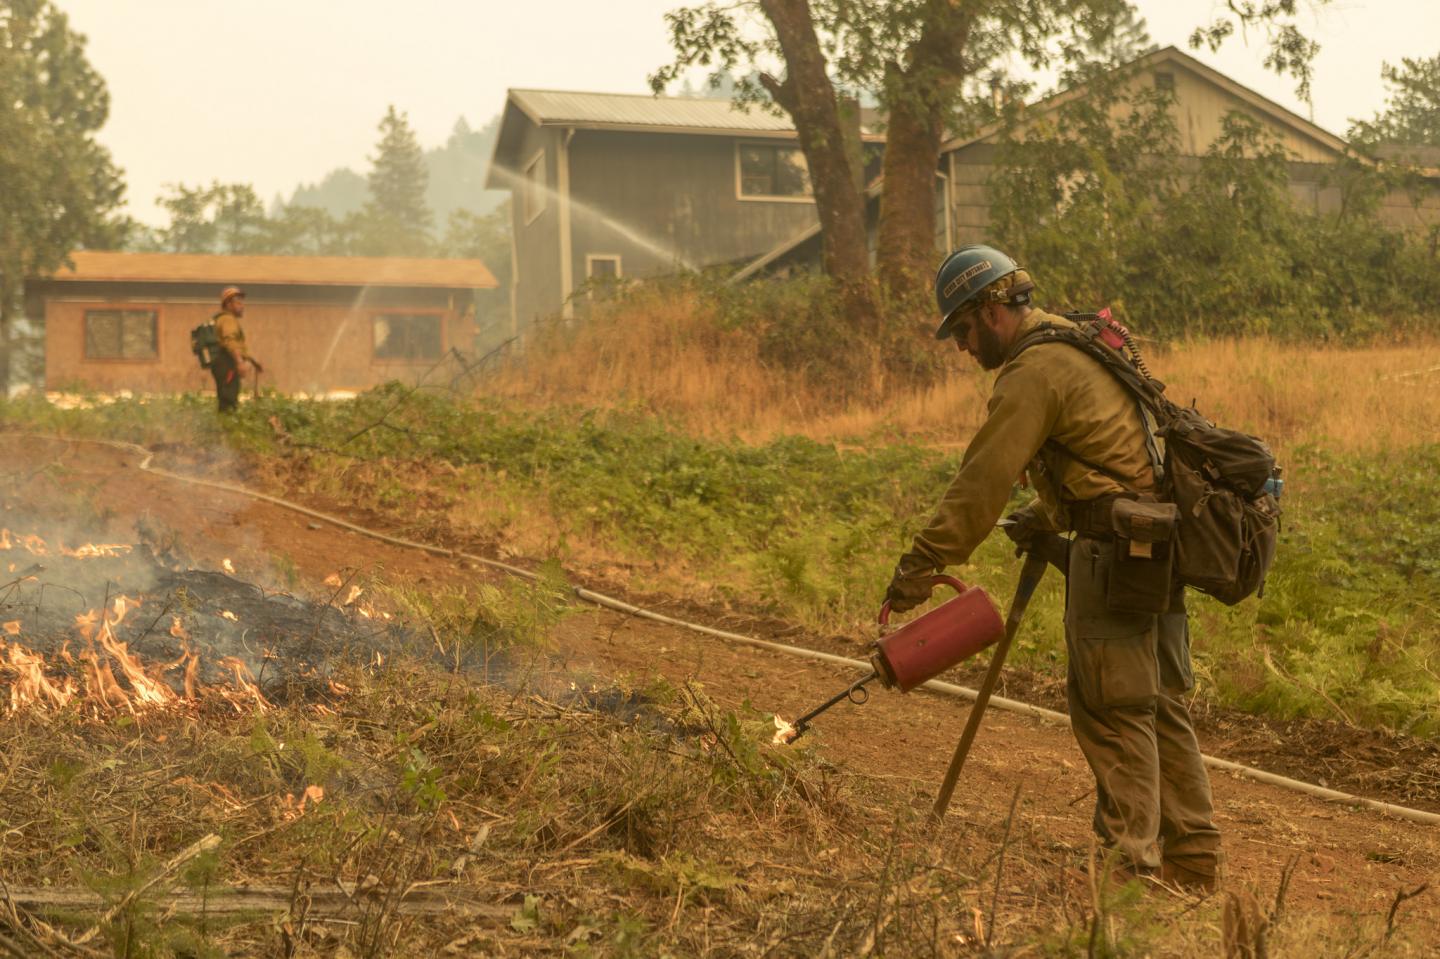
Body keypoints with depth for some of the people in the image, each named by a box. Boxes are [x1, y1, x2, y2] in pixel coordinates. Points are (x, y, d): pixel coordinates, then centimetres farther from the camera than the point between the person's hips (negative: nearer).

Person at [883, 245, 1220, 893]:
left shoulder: (1035, 373, -13)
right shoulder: (1078, 344, 18)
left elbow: (981, 482, -17)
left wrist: (920, 566, -15)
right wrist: (1045, 518, 19)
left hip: (1114, 555, -10)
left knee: (1111, 711, -4)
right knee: (1160, 705, 14)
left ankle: (1134, 868, -1)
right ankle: (1193, 861, 21)